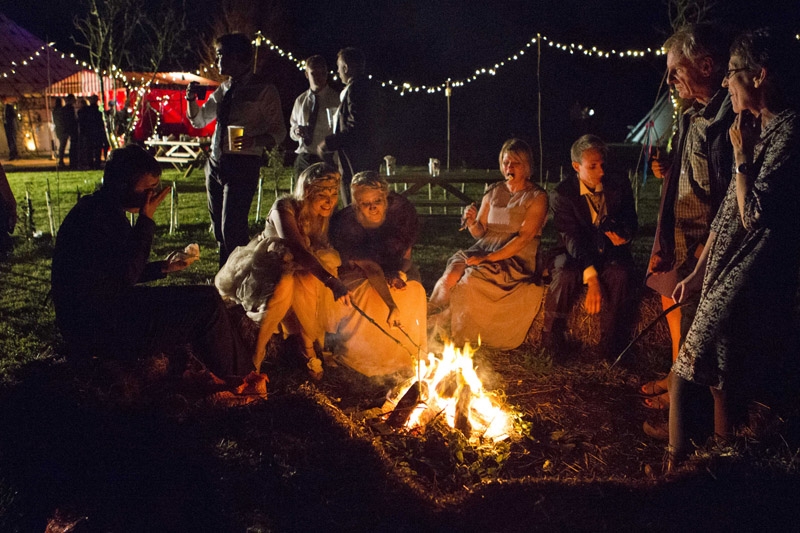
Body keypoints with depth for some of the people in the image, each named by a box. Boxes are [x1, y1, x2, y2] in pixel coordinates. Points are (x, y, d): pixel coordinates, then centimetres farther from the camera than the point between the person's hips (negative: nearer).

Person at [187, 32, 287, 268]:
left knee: (232, 230, -13)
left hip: (242, 165, -7)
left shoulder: (264, 90, -5)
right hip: (216, 164, 7)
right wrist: (192, 99, 1)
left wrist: (255, 140, -27)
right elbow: (199, 120, 21)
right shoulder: (224, 88, 15)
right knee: (219, 229, 12)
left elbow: (278, 132, -7)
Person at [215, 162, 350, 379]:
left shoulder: (325, 215, -8)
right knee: (285, 285, -36)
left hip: (303, 272, 4)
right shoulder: (285, 207, -25)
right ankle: (258, 351, -23)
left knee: (313, 285, -30)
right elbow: (296, 248, -40)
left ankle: (308, 348, -12)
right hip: (264, 270, -4)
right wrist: (331, 281, -53)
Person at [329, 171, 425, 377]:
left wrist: (399, 274, -21)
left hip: (395, 270, 3)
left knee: (413, 291, -15)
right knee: (374, 298, -23)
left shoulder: (401, 209, -20)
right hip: (357, 273, -3)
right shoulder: (345, 224, -28)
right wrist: (391, 305, -38)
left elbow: (406, 253, -4)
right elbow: (370, 268, -31)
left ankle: (406, 357, 3)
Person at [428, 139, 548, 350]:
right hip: (483, 252, 5)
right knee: (451, 275, -26)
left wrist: (489, 258, -22)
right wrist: (472, 223, -11)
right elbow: (480, 233, 14)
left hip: (516, 259, -5)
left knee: (469, 280, -30)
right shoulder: (493, 191, 14)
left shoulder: (537, 197, -2)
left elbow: (524, 237, -13)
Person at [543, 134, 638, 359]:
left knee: (619, 274, -33)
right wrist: (591, 276, -33)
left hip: (610, 254, 2)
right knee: (566, 274, -35)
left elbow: (630, 221, 7)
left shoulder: (619, 186, 1)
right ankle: (553, 342, -14)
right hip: (575, 255, -2)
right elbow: (572, 237, -18)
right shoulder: (564, 192, -8)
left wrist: (625, 236, -22)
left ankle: (611, 346, -19)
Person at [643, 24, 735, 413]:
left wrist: (707, 248, -22)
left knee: (692, 316, 3)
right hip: (677, 233, 9)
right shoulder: (691, 115, 11)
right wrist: (668, 170, 4)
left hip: (704, 240, -9)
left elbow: (730, 191, -23)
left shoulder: (728, 116, -19)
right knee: (672, 301, 19)